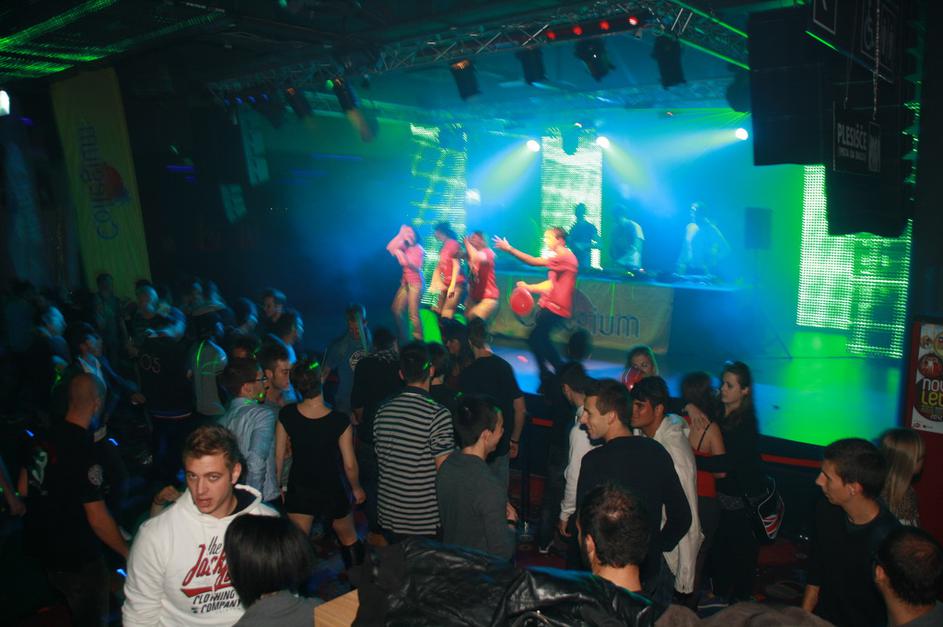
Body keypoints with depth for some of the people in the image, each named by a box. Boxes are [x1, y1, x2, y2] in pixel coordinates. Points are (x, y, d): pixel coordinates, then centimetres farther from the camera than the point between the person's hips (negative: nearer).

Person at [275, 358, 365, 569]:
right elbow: (350, 465, -15)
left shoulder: (286, 415, -17)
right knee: (349, 539, 21)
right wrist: (356, 488, 5)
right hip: (331, 490, -1)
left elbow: (278, 455, -6)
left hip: (298, 490, 1)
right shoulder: (340, 421, -24)